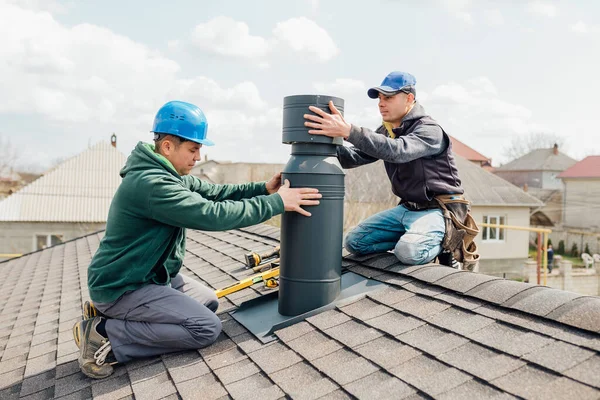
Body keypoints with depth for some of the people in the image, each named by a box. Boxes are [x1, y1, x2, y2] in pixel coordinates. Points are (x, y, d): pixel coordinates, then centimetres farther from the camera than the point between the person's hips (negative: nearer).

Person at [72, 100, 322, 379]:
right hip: (122, 287, -10)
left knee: (209, 302, 19)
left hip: (151, 275, 10)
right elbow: (212, 214, -32)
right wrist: (276, 203, -27)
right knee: (207, 328, -13)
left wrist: (262, 189, -10)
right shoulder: (150, 183, -28)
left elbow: (213, 192, 3)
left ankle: (114, 314, 12)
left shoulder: (170, 174, 5)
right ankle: (106, 333, -7)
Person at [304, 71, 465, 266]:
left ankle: (443, 241, 0)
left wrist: (348, 131, -47)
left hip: (437, 209, -7)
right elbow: (355, 158, 0)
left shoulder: (429, 130, -18)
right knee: (354, 241, -2)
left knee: (409, 252, -33)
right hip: (406, 208, 8)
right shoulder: (386, 131, 9)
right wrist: (330, 140, -20)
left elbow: (397, 150, -38)